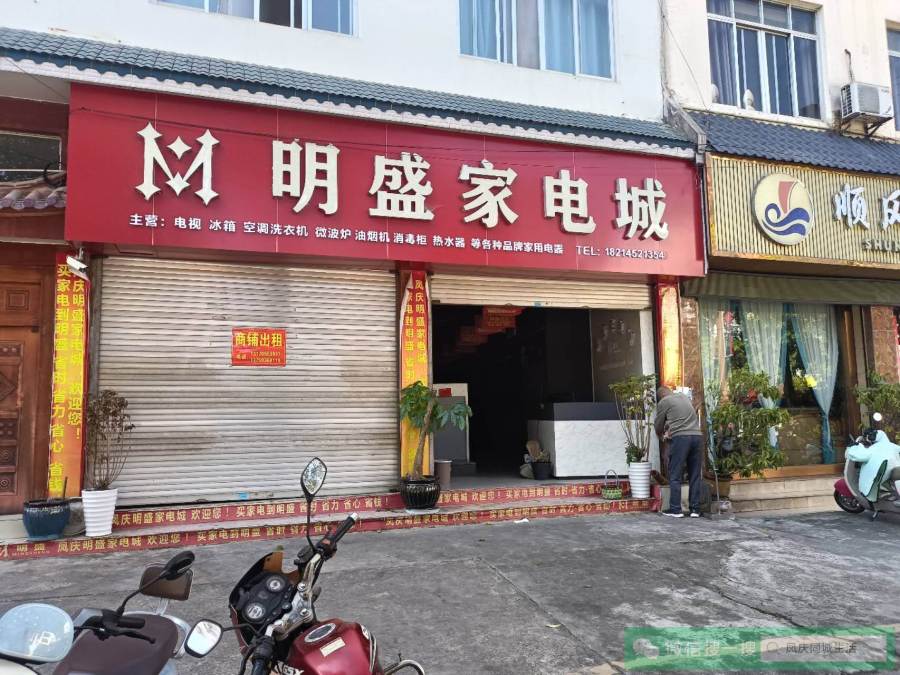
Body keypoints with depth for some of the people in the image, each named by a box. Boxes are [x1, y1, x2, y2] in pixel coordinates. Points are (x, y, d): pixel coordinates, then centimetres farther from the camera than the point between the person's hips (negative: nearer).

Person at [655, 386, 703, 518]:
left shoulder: (663, 402, 6)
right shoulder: (685, 397, 23)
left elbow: (658, 424, 14)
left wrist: (660, 435, 35)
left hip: (680, 438, -5)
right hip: (697, 436, 5)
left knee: (675, 476, 2)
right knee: (695, 475, 9)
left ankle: (675, 509, 2)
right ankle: (695, 509, 11)